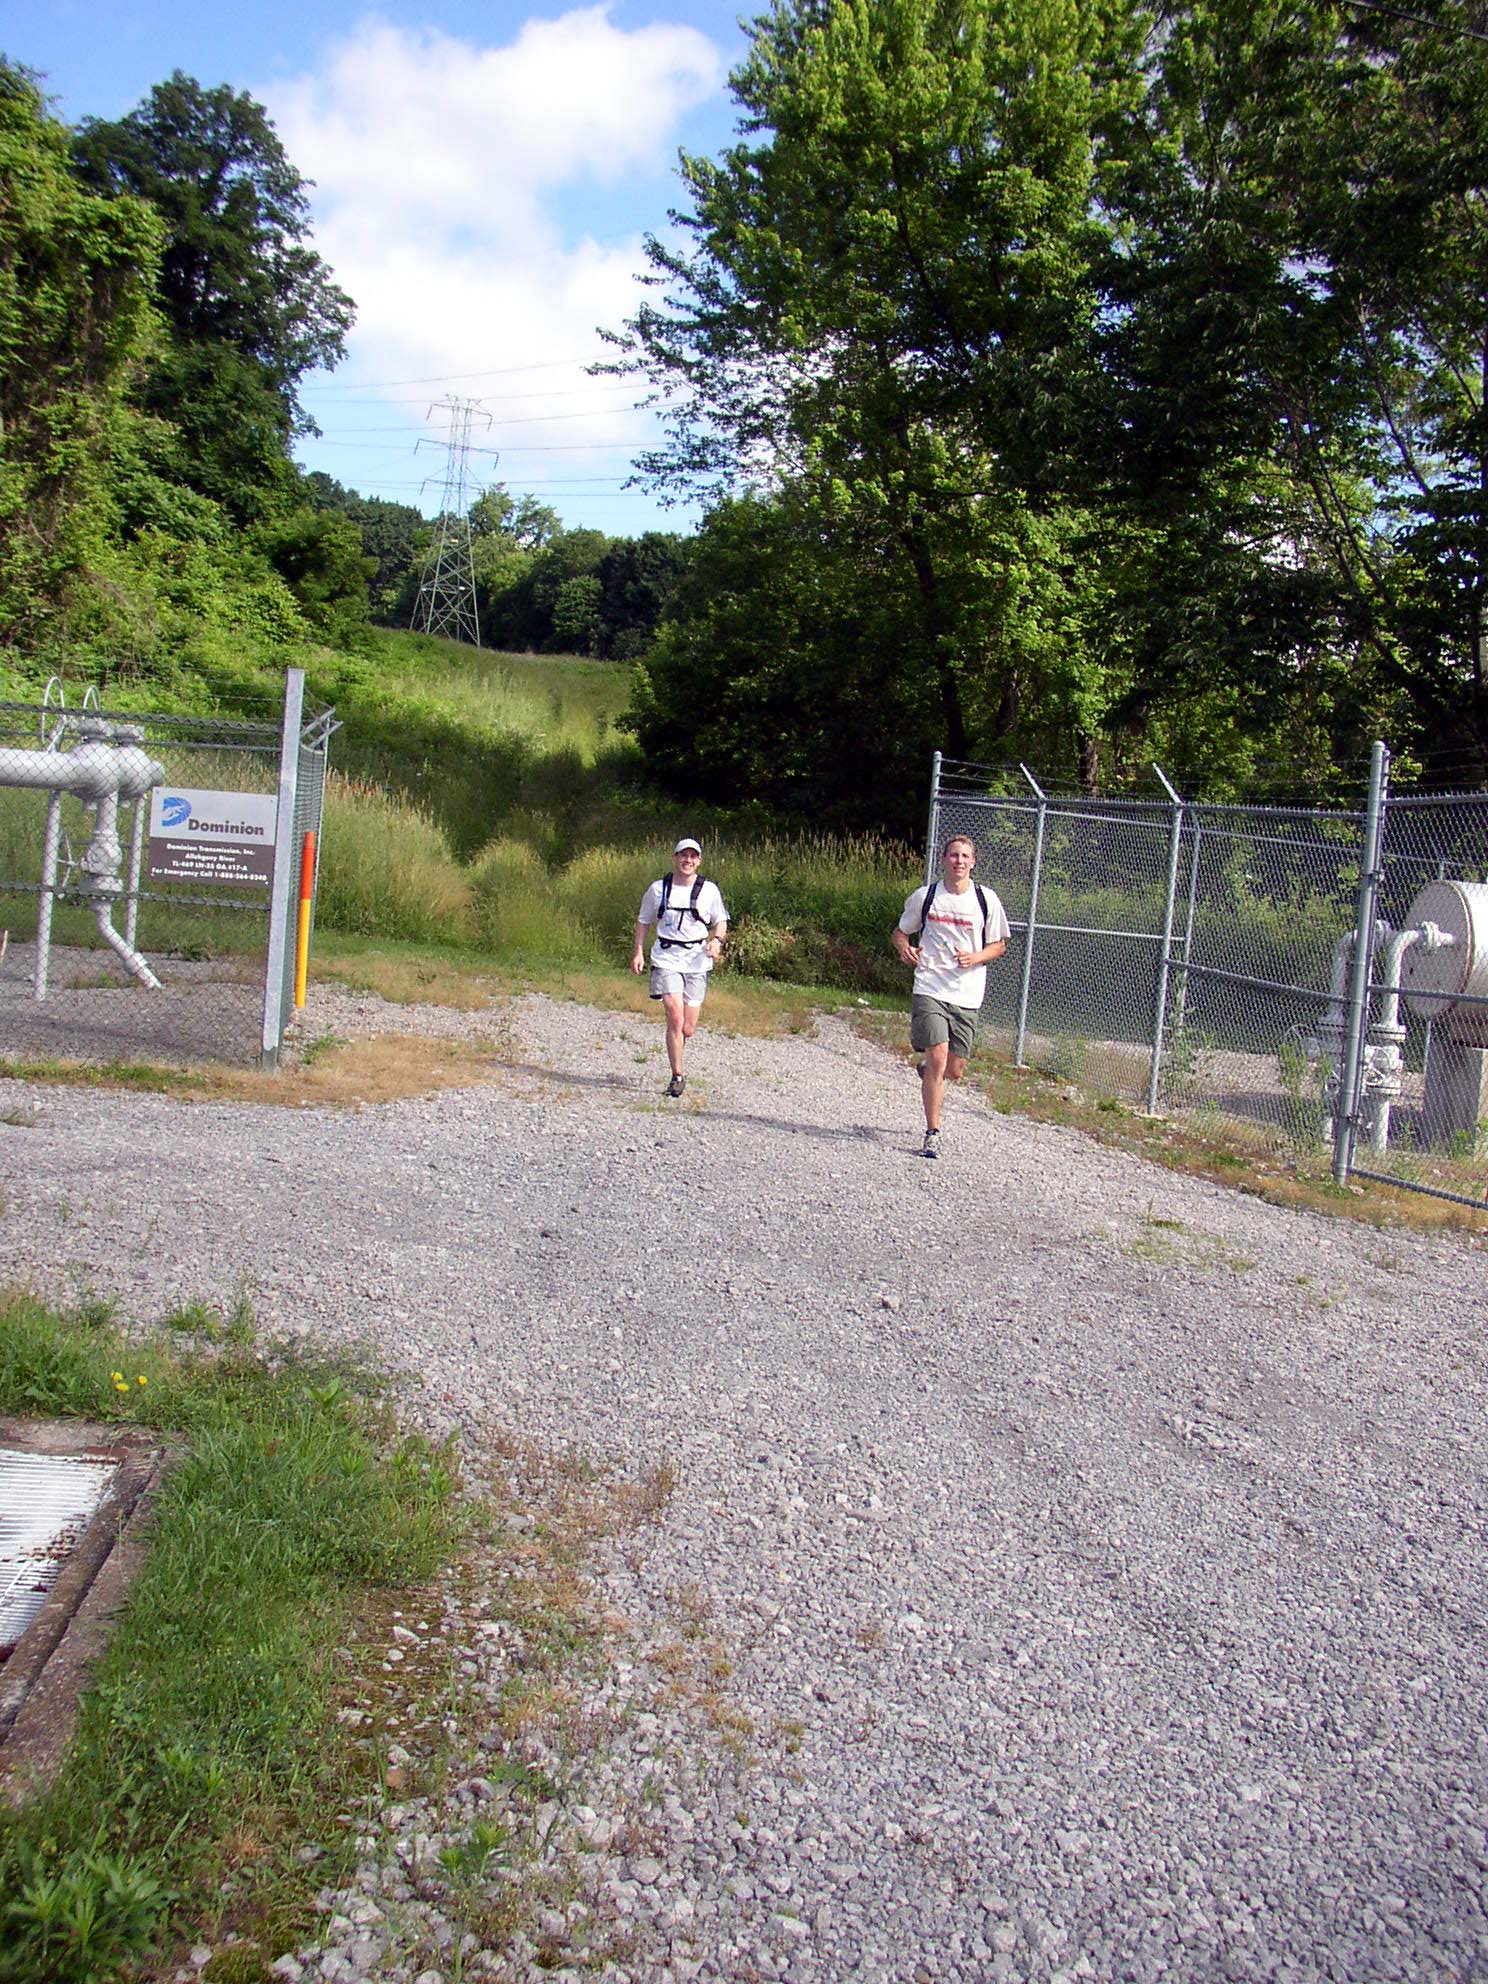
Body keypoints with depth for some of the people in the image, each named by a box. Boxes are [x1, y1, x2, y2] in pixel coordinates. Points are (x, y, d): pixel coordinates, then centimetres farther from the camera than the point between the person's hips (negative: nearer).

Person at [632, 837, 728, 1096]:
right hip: (666, 959, -1)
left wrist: (717, 940, -5)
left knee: (688, 1029, 1)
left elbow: (720, 921, 15)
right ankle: (677, 1076, -8)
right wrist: (639, 952, 5)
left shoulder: (709, 890, 4)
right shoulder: (658, 888, 4)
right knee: (675, 1018, -17)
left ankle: (676, 1057, 31)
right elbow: (643, 921, 15)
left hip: (697, 961, 1)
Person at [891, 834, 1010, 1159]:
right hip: (929, 988, -2)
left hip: (967, 995, 2)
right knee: (938, 1056, -15)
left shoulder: (986, 900, 2)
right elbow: (901, 931, 15)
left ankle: (927, 1069, 43)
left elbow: (999, 944, 11)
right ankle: (932, 1134, -4)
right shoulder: (925, 896, 2)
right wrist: (905, 948, -8)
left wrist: (976, 957, -10)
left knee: (954, 1070, 5)